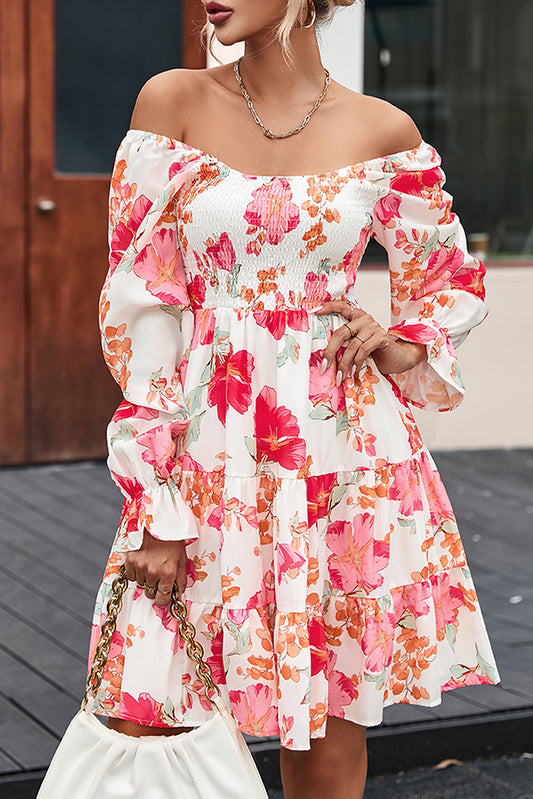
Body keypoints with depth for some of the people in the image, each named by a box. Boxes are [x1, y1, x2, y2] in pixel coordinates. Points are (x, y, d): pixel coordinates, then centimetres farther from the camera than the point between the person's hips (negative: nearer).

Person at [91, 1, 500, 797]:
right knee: (151, 727, -1)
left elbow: (454, 282, 17)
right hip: (204, 451, 0)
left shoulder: (383, 133, 2)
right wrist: (157, 500, -8)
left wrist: (397, 348, -5)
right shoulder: (174, 101, -1)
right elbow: (140, 300, -4)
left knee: (330, 732, 7)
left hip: (345, 451, 1)